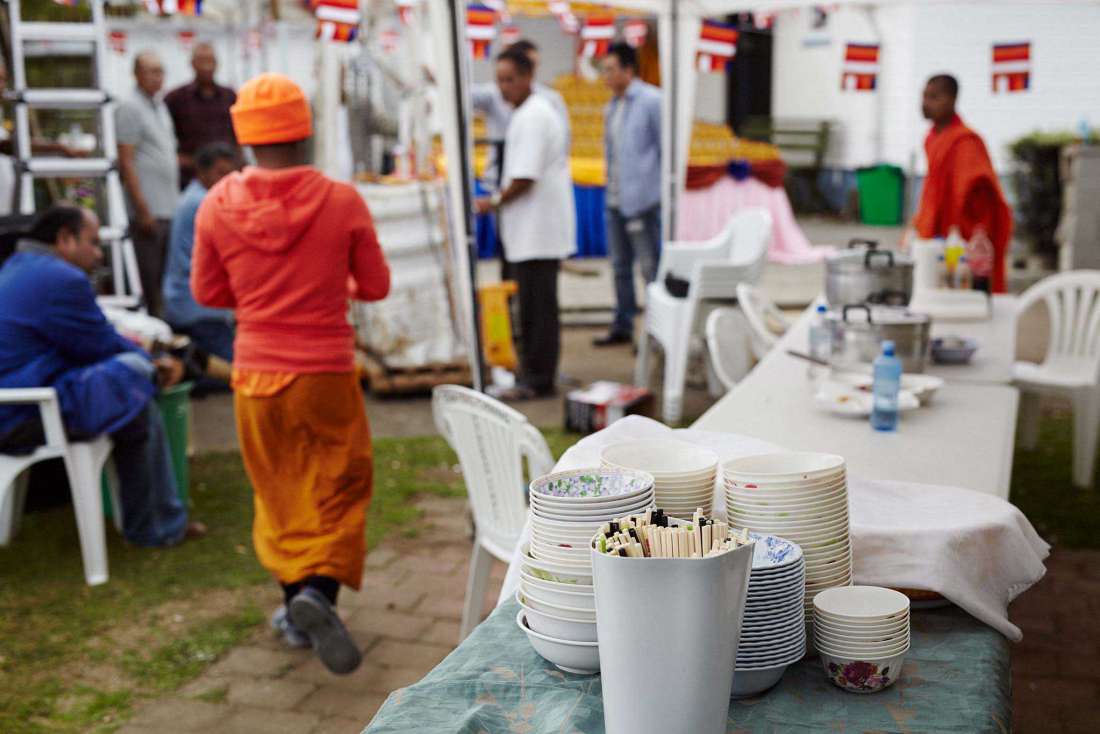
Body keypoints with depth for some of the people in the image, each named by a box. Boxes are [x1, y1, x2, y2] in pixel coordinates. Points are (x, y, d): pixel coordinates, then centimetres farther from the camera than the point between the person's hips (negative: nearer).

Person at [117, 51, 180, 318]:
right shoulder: (131, 108, -8)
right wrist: (143, 209, -17)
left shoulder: (160, 106, 17)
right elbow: (126, 162, -13)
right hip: (149, 211, -8)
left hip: (171, 208, 8)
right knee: (151, 277, -2)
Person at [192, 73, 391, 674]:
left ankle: (296, 610, 27)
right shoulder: (342, 201, -12)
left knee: (280, 490, 18)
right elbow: (375, 286, -3)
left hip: (256, 375, 3)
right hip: (325, 375, -2)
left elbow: (208, 293, 4)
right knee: (338, 488, 9)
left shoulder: (217, 206, -7)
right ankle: (319, 590, -12)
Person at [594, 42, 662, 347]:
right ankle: (622, 327, 26)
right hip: (615, 201, 8)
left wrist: (666, 193, -12)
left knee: (651, 267, -3)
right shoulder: (612, 107, 14)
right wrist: (610, 188, 14)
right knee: (621, 266, 15)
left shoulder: (652, 101, -10)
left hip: (642, 201, -8)